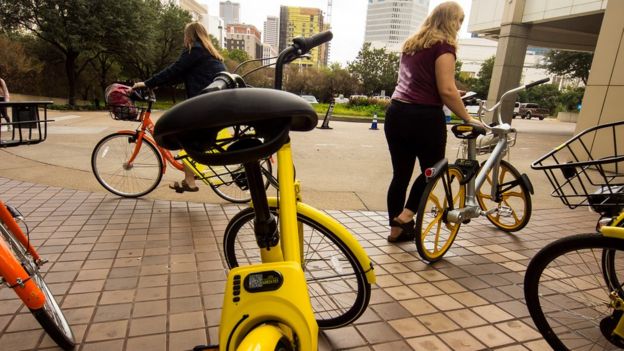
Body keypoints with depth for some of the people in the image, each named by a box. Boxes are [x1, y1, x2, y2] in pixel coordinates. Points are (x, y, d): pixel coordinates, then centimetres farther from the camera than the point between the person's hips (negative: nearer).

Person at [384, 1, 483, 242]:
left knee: (400, 173, 12)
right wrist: (467, 118, -4)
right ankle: (405, 215, 5)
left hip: (396, 112, 7)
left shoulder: (411, 43, 19)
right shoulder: (443, 45, -5)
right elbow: (446, 90, -15)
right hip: (423, 117, -7)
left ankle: (396, 228, 21)